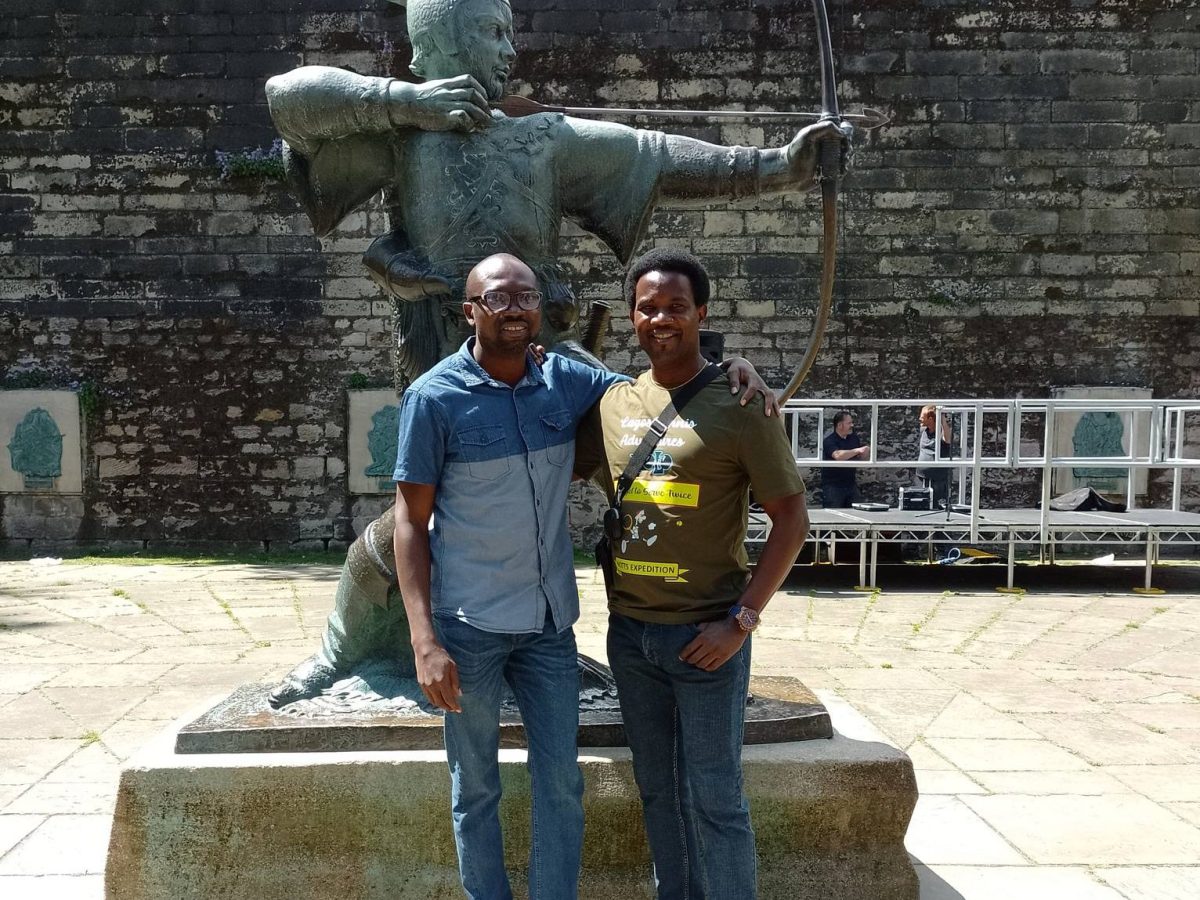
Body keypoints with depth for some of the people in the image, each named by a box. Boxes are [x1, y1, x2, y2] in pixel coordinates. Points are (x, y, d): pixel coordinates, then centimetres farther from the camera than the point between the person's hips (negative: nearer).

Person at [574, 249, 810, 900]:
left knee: (713, 800, 4)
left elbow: (791, 518, -8)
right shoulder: (613, 402, 6)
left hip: (705, 634, -5)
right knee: (658, 792, 17)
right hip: (629, 630, 5)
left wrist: (742, 621, -14)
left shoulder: (738, 405, -9)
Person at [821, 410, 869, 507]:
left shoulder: (854, 437, 8)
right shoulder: (829, 440, -12)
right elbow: (838, 455, -30)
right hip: (832, 486, -6)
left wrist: (867, 450, -7)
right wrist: (857, 450, -28)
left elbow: (861, 457, 15)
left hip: (851, 484, 6)